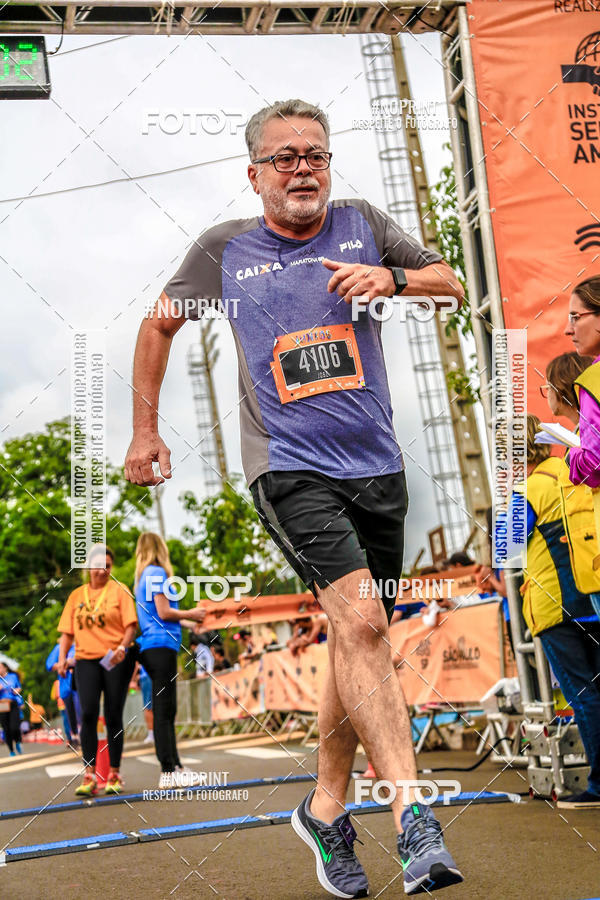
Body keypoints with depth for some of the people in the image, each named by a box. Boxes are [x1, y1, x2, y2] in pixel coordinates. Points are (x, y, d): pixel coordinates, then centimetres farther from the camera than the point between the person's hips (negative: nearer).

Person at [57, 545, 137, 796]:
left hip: (117, 660, -2)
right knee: (88, 713, -13)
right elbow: (67, 631, 12)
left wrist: (122, 647, -20)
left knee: (113, 716, 1)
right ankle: (89, 776, -12)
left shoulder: (119, 590, 3)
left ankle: (114, 775, 10)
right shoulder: (77, 595, 13)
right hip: (86, 660, 2)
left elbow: (131, 625, -4)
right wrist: (62, 658, -1)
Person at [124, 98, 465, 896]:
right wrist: (146, 430, 16)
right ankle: (414, 818, -22)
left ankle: (326, 807, 27)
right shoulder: (224, 249, 4)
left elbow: (452, 286, 16)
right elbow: (160, 324, 18)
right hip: (290, 469, -4)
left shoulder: (361, 224, 9)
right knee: (361, 625, -22)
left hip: (377, 468, 4)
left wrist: (392, 278, -5)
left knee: (356, 639, 10)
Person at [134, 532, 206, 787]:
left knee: (166, 710, 12)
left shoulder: (143, 575, 20)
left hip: (152, 648, 10)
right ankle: (168, 772, -8)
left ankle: (174, 767, 17)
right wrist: (190, 614, 1)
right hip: (161, 644, -10)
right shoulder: (157, 572, -7)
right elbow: (164, 612, -14)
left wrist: (189, 622, 27)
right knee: (164, 710, -9)